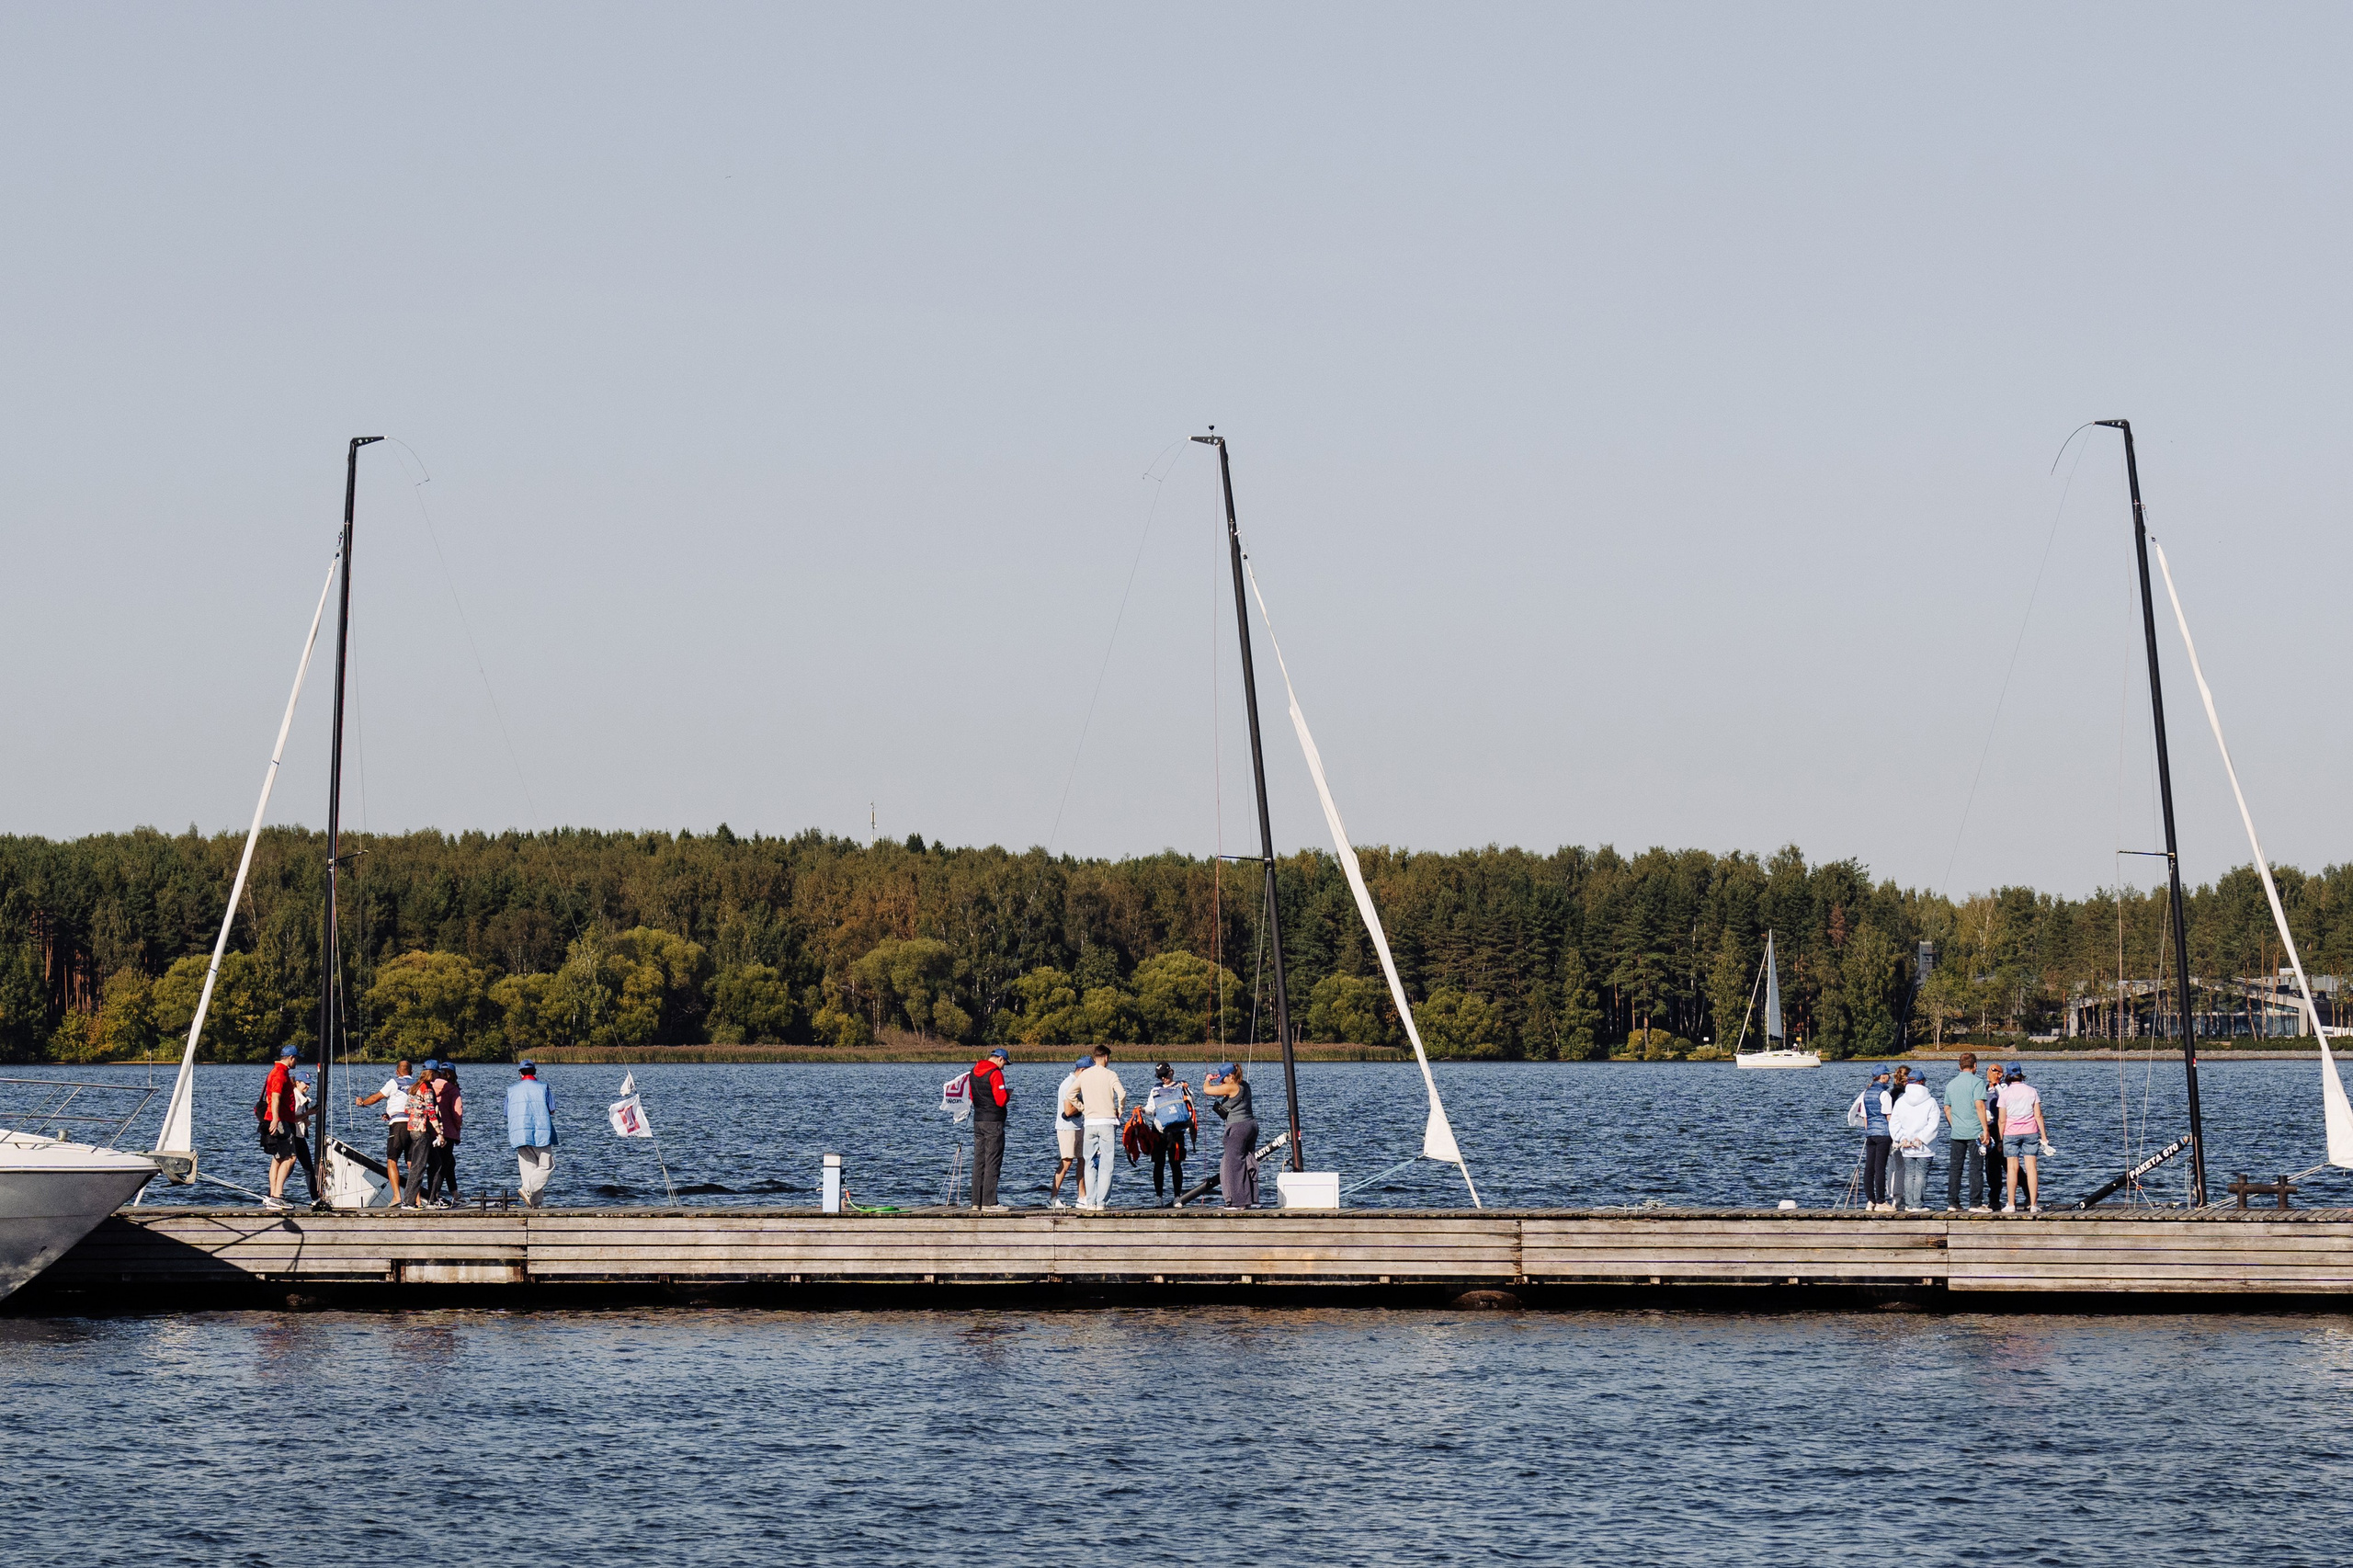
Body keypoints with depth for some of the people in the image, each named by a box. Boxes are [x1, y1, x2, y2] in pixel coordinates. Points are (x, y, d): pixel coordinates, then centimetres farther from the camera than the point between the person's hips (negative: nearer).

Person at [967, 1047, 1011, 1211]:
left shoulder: (974, 1072, 11)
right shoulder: (995, 1073, -14)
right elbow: (1001, 1100, -18)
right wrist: (1008, 1094, 4)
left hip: (978, 1120, 8)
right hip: (993, 1122, -8)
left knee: (979, 1161, 10)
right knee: (993, 1162, -5)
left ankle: (976, 1201, 11)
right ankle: (989, 1202, -8)